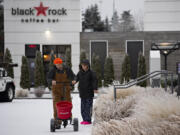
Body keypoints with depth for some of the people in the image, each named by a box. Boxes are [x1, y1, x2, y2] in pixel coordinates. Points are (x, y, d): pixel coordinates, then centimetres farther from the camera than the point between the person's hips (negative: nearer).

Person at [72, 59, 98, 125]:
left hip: (89, 92, -6)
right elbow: (77, 77, 24)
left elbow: (95, 81, -11)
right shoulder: (80, 72, 7)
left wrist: (95, 88, -22)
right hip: (82, 92, 6)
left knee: (88, 106, -6)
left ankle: (88, 120, -3)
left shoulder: (91, 72, -8)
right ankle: (84, 119, 16)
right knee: (83, 107, 9)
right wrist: (75, 81, 2)